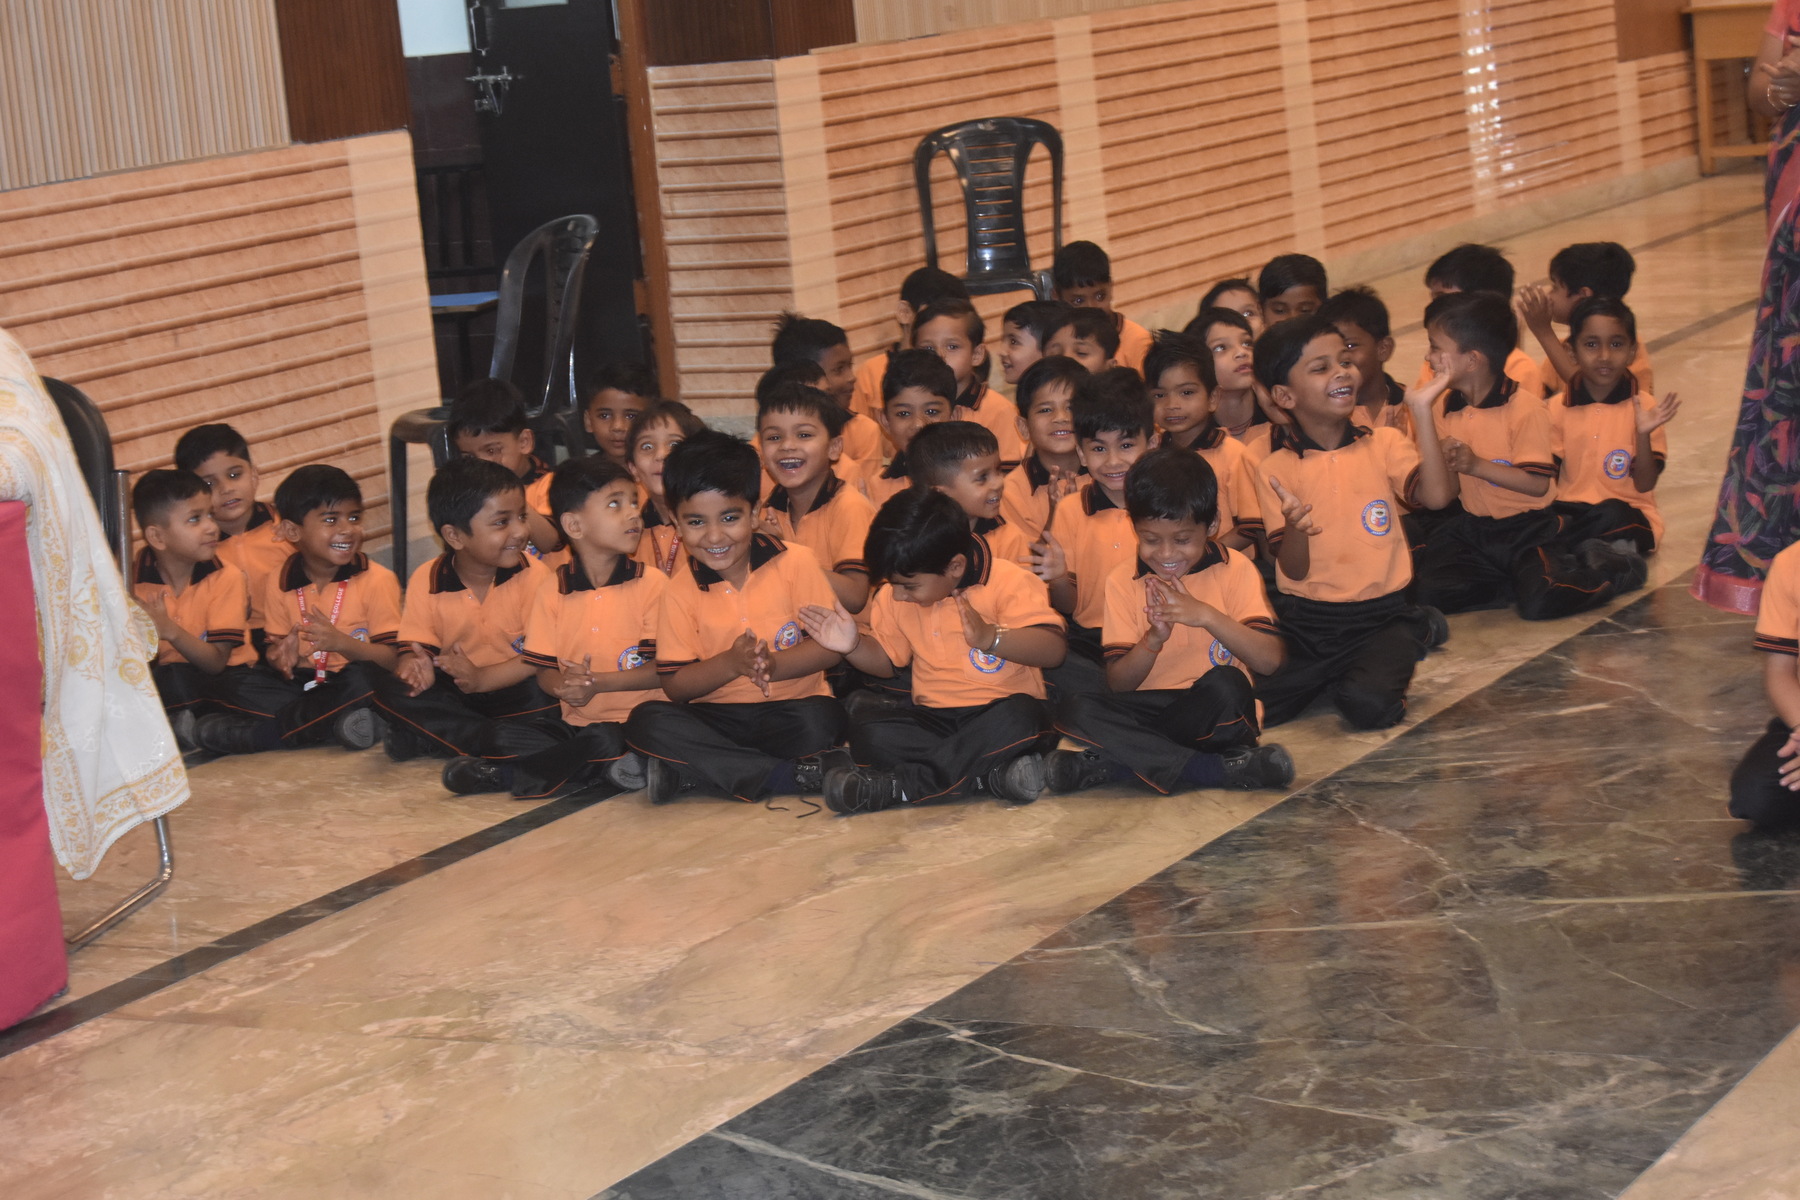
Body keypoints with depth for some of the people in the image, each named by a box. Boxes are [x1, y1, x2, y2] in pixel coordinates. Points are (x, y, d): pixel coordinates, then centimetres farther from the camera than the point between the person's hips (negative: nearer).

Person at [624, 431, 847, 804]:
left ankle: (683, 774, -21)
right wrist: (731, 663, -18)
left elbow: (832, 645, -5)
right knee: (646, 722, -26)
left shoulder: (796, 563, -3)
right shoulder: (681, 592, 1)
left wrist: (773, 664, -21)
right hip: (717, 720, 2)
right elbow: (674, 685, -1)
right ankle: (793, 775, -26)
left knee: (821, 720, -35)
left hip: (790, 709, -1)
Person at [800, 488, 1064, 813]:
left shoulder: (1008, 582, -11)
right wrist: (853, 646, -3)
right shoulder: (894, 598, 6)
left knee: (1022, 715, -39)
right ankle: (993, 772, -31)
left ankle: (898, 784, -30)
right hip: (933, 718, 4)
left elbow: (1053, 649, -21)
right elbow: (885, 659, 18)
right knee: (868, 730, -24)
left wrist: (989, 636, -34)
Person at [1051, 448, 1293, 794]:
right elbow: (1118, 684, -1)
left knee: (1224, 684, -35)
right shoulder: (1123, 582, 3)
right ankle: (1220, 769, -28)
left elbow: (1269, 660, -13)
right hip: (1148, 710, 2)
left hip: (1213, 713, -2)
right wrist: (1153, 639, -20)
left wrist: (1206, 615, -24)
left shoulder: (1234, 570, -2)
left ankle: (1108, 766, -24)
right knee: (1074, 710, -26)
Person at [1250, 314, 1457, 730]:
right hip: (1306, 622, 1)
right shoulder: (1276, 470, 0)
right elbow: (1294, 571, -5)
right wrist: (1295, 528, -28)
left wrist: (1422, 411, -19)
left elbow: (1437, 495, -17)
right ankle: (1337, 670, 10)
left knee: (1369, 704, -29)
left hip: (1381, 616, -1)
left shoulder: (1384, 444, 2)